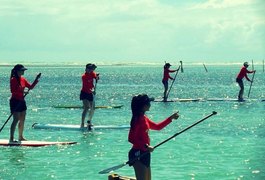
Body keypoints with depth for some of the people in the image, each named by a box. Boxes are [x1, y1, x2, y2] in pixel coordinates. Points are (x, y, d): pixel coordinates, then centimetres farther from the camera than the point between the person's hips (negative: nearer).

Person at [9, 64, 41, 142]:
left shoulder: (23, 79, 10)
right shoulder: (13, 80, -12)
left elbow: (31, 87, 11)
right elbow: (12, 91, -20)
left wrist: (36, 80, 0)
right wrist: (22, 92, -28)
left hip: (22, 101, 8)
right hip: (15, 101, -8)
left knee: (22, 120, 11)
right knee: (16, 120, -11)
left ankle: (20, 137, 22)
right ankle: (11, 138, -8)